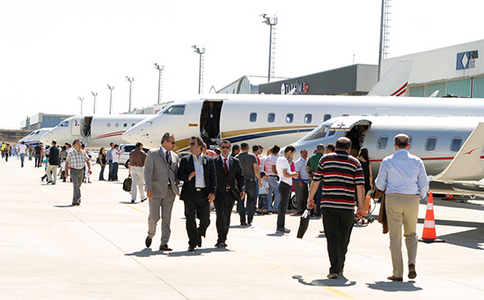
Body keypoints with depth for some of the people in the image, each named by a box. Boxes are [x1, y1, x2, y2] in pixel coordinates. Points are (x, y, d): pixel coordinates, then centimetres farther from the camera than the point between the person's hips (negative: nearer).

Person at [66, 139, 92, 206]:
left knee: (78, 186, 11)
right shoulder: (71, 153, -4)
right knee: (76, 185, -19)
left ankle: (74, 201, 23)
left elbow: (88, 161, 4)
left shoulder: (83, 153, 6)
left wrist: (90, 168, -12)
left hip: (81, 171, 5)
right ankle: (78, 200, -25)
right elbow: (67, 163, 1)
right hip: (73, 171, -5)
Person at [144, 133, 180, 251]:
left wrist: (176, 188, 7)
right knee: (154, 216, -3)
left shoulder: (175, 156, 14)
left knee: (166, 218, 1)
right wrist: (149, 188, -17)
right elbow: (147, 171, -8)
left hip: (170, 191, 4)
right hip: (156, 190, -4)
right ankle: (150, 235, 25)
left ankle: (164, 243, 4)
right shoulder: (152, 153, -1)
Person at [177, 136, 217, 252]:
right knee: (190, 219, -1)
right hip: (190, 194, 0)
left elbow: (213, 177, 7)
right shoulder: (185, 160, 8)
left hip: (204, 194, 1)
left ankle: (199, 234, 30)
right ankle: (192, 243, 8)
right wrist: (188, 177, -16)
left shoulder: (209, 160, 10)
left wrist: (213, 192, -4)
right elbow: (179, 175, 6)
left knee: (205, 220, 0)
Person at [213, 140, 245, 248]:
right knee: (221, 216, -15)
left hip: (231, 194, 3)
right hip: (219, 193, -3)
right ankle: (221, 240, -12)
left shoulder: (235, 162, 12)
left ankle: (222, 240, 19)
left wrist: (242, 190, -1)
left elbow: (240, 177, 13)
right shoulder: (214, 162, 3)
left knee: (227, 218, 8)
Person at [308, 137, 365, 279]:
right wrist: (360, 206, 3)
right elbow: (360, 186, -2)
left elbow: (315, 181, 6)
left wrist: (310, 198, 17)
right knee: (343, 239, 15)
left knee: (332, 238, -2)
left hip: (328, 205, -1)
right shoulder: (354, 162, 4)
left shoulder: (325, 159, 5)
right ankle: (340, 267, 28)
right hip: (347, 207, 1)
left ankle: (334, 269, -11)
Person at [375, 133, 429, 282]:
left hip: (393, 199, -2)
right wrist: (420, 197, 22)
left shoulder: (387, 161, -1)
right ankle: (412, 263, -3)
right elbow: (424, 185, 3)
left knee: (395, 238, 3)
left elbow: (380, 184, 2)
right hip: (412, 200, 2)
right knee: (411, 235, 18)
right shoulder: (417, 161, 2)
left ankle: (398, 273, 3)